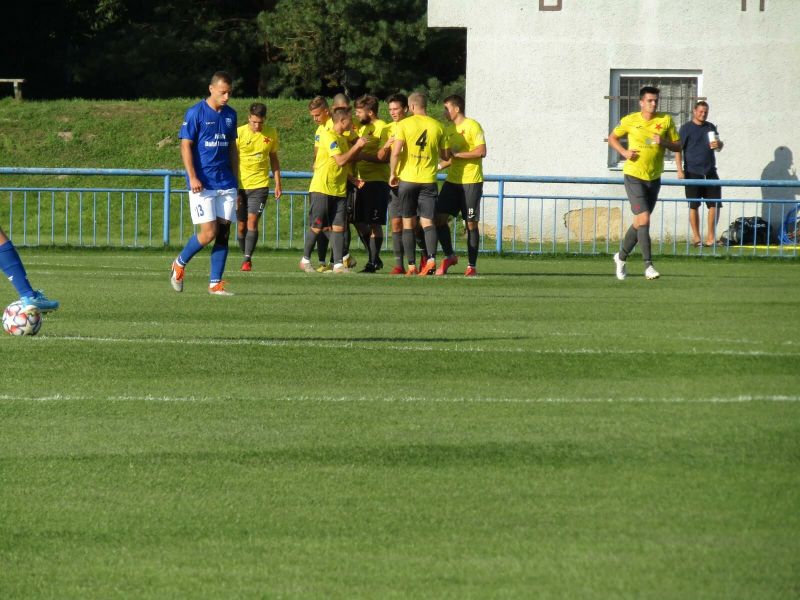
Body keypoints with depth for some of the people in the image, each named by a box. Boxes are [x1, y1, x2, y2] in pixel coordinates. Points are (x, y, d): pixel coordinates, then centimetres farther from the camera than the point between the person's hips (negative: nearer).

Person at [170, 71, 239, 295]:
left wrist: (234, 180, 18)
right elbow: (186, 146, -8)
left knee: (224, 231, 0)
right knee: (209, 232, -11)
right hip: (202, 184, -6)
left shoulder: (230, 115, 11)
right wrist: (192, 177, -17)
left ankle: (215, 283, 5)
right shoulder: (196, 113, -7)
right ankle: (180, 264, 14)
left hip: (226, 184, 6)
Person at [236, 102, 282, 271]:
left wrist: (278, 184, 13)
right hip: (240, 185, 0)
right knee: (241, 226, 4)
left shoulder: (271, 134, 2)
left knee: (252, 221, -13)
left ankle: (247, 259, -13)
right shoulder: (239, 133, -5)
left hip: (260, 185, 0)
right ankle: (245, 257, 20)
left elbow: (274, 159, 15)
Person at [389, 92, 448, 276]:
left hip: (407, 178, -2)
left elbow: (396, 152, -12)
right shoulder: (437, 126, 4)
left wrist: (392, 174, 1)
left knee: (408, 223, 6)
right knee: (427, 222, 1)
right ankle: (431, 259, -21)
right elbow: (445, 156, 11)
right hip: (429, 180, 2)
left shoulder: (404, 124, -4)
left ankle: (412, 266, 2)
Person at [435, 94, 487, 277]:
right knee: (439, 217, -4)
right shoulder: (449, 129, 16)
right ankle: (449, 256, 12)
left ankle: (472, 265, 4)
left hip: (471, 181, -7)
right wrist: (440, 166, 11)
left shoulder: (472, 126, -7)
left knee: (471, 223, -2)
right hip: (452, 180, 7)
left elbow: (481, 151, -17)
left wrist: (456, 154, -16)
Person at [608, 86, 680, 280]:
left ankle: (621, 257, 33)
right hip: (634, 176, -4)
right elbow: (612, 138, 11)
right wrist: (624, 152, -8)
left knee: (640, 223, 13)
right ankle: (648, 265, -15)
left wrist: (663, 142, -16)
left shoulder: (666, 120, 1)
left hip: (654, 178, 4)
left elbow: (678, 146, 5)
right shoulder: (630, 120, -4)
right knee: (644, 219, -16)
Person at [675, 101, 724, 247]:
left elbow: (720, 146, 21)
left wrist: (718, 144, -5)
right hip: (693, 173, -4)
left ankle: (711, 236, 9)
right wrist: (680, 170, -13)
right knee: (694, 206, 1)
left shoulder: (711, 127, 13)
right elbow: (678, 149, -5)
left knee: (715, 205, 0)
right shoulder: (686, 128, -2)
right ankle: (696, 237, 7)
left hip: (710, 172, 4)